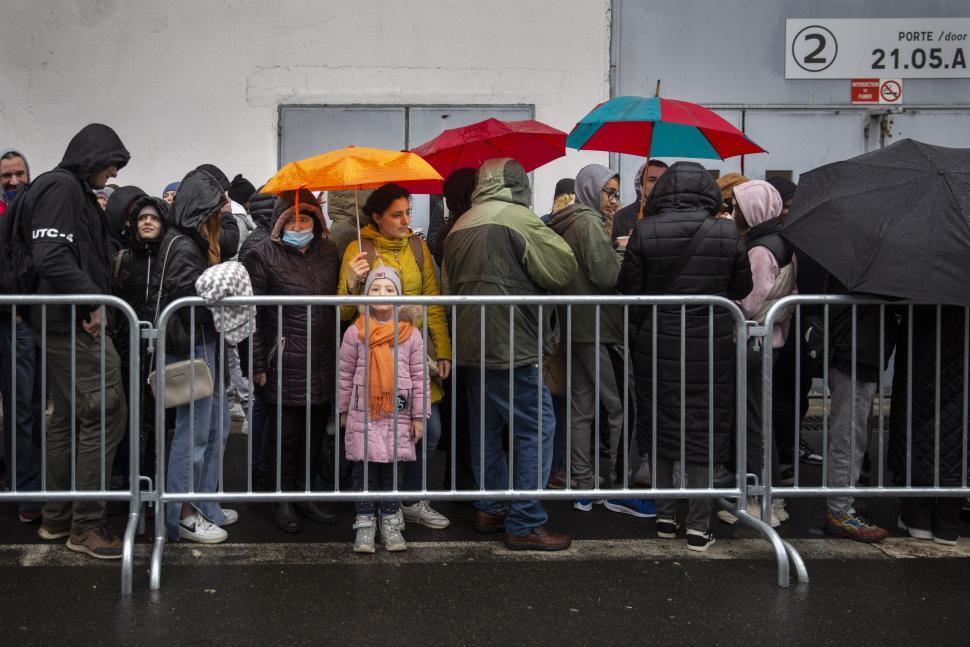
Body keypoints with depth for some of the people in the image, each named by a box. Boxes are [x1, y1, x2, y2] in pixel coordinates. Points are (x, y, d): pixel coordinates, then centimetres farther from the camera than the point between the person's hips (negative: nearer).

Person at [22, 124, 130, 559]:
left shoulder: (77, 192, 20)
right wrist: (92, 301, -18)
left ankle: (57, 518, 23)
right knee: (106, 414, -8)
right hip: (77, 327, -10)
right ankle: (85, 525, -2)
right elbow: (50, 256, -23)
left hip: (67, 326, 10)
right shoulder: (62, 188, -11)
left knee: (67, 419, 15)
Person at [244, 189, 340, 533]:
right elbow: (251, 314, -5)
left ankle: (306, 493, 26)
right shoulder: (264, 255, -4)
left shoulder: (328, 251, 11)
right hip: (284, 363, -5)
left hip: (323, 361, 5)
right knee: (284, 433, 3)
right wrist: (257, 365, -7)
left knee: (315, 430, 12)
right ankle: (282, 499, 17)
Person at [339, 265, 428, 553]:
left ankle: (391, 523, 20)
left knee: (391, 466, 8)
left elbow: (419, 376, 5)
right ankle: (364, 524, 12)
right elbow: (345, 374, 7)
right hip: (363, 411, -1)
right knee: (364, 466, 2)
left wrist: (418, 415, 4)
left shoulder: (411, 333, 2)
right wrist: (344, 410, 8)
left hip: (398, 411, 1)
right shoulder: (356, 332, 1)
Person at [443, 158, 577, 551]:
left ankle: (490, 510, 26)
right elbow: (564, 268, -10)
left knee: (486, 430, 16)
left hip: (472, 346, 8)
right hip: (512, 347, -8)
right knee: (535, 429, -3)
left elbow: (449, 287, 21)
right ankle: (525, 525, -3)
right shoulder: (519, 219, -11)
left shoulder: (460, 227, 13)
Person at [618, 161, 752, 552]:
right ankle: (698, 527, 10)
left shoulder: (645, 232, -10)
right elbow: (742, 288, 3)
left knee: (661, 429, 14)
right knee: (705, 431, 8)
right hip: (711, 347, 0)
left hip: (658, 345, 0)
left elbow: (629, 290, -4)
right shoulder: (726, 233, -8)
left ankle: (665, 517, 23)